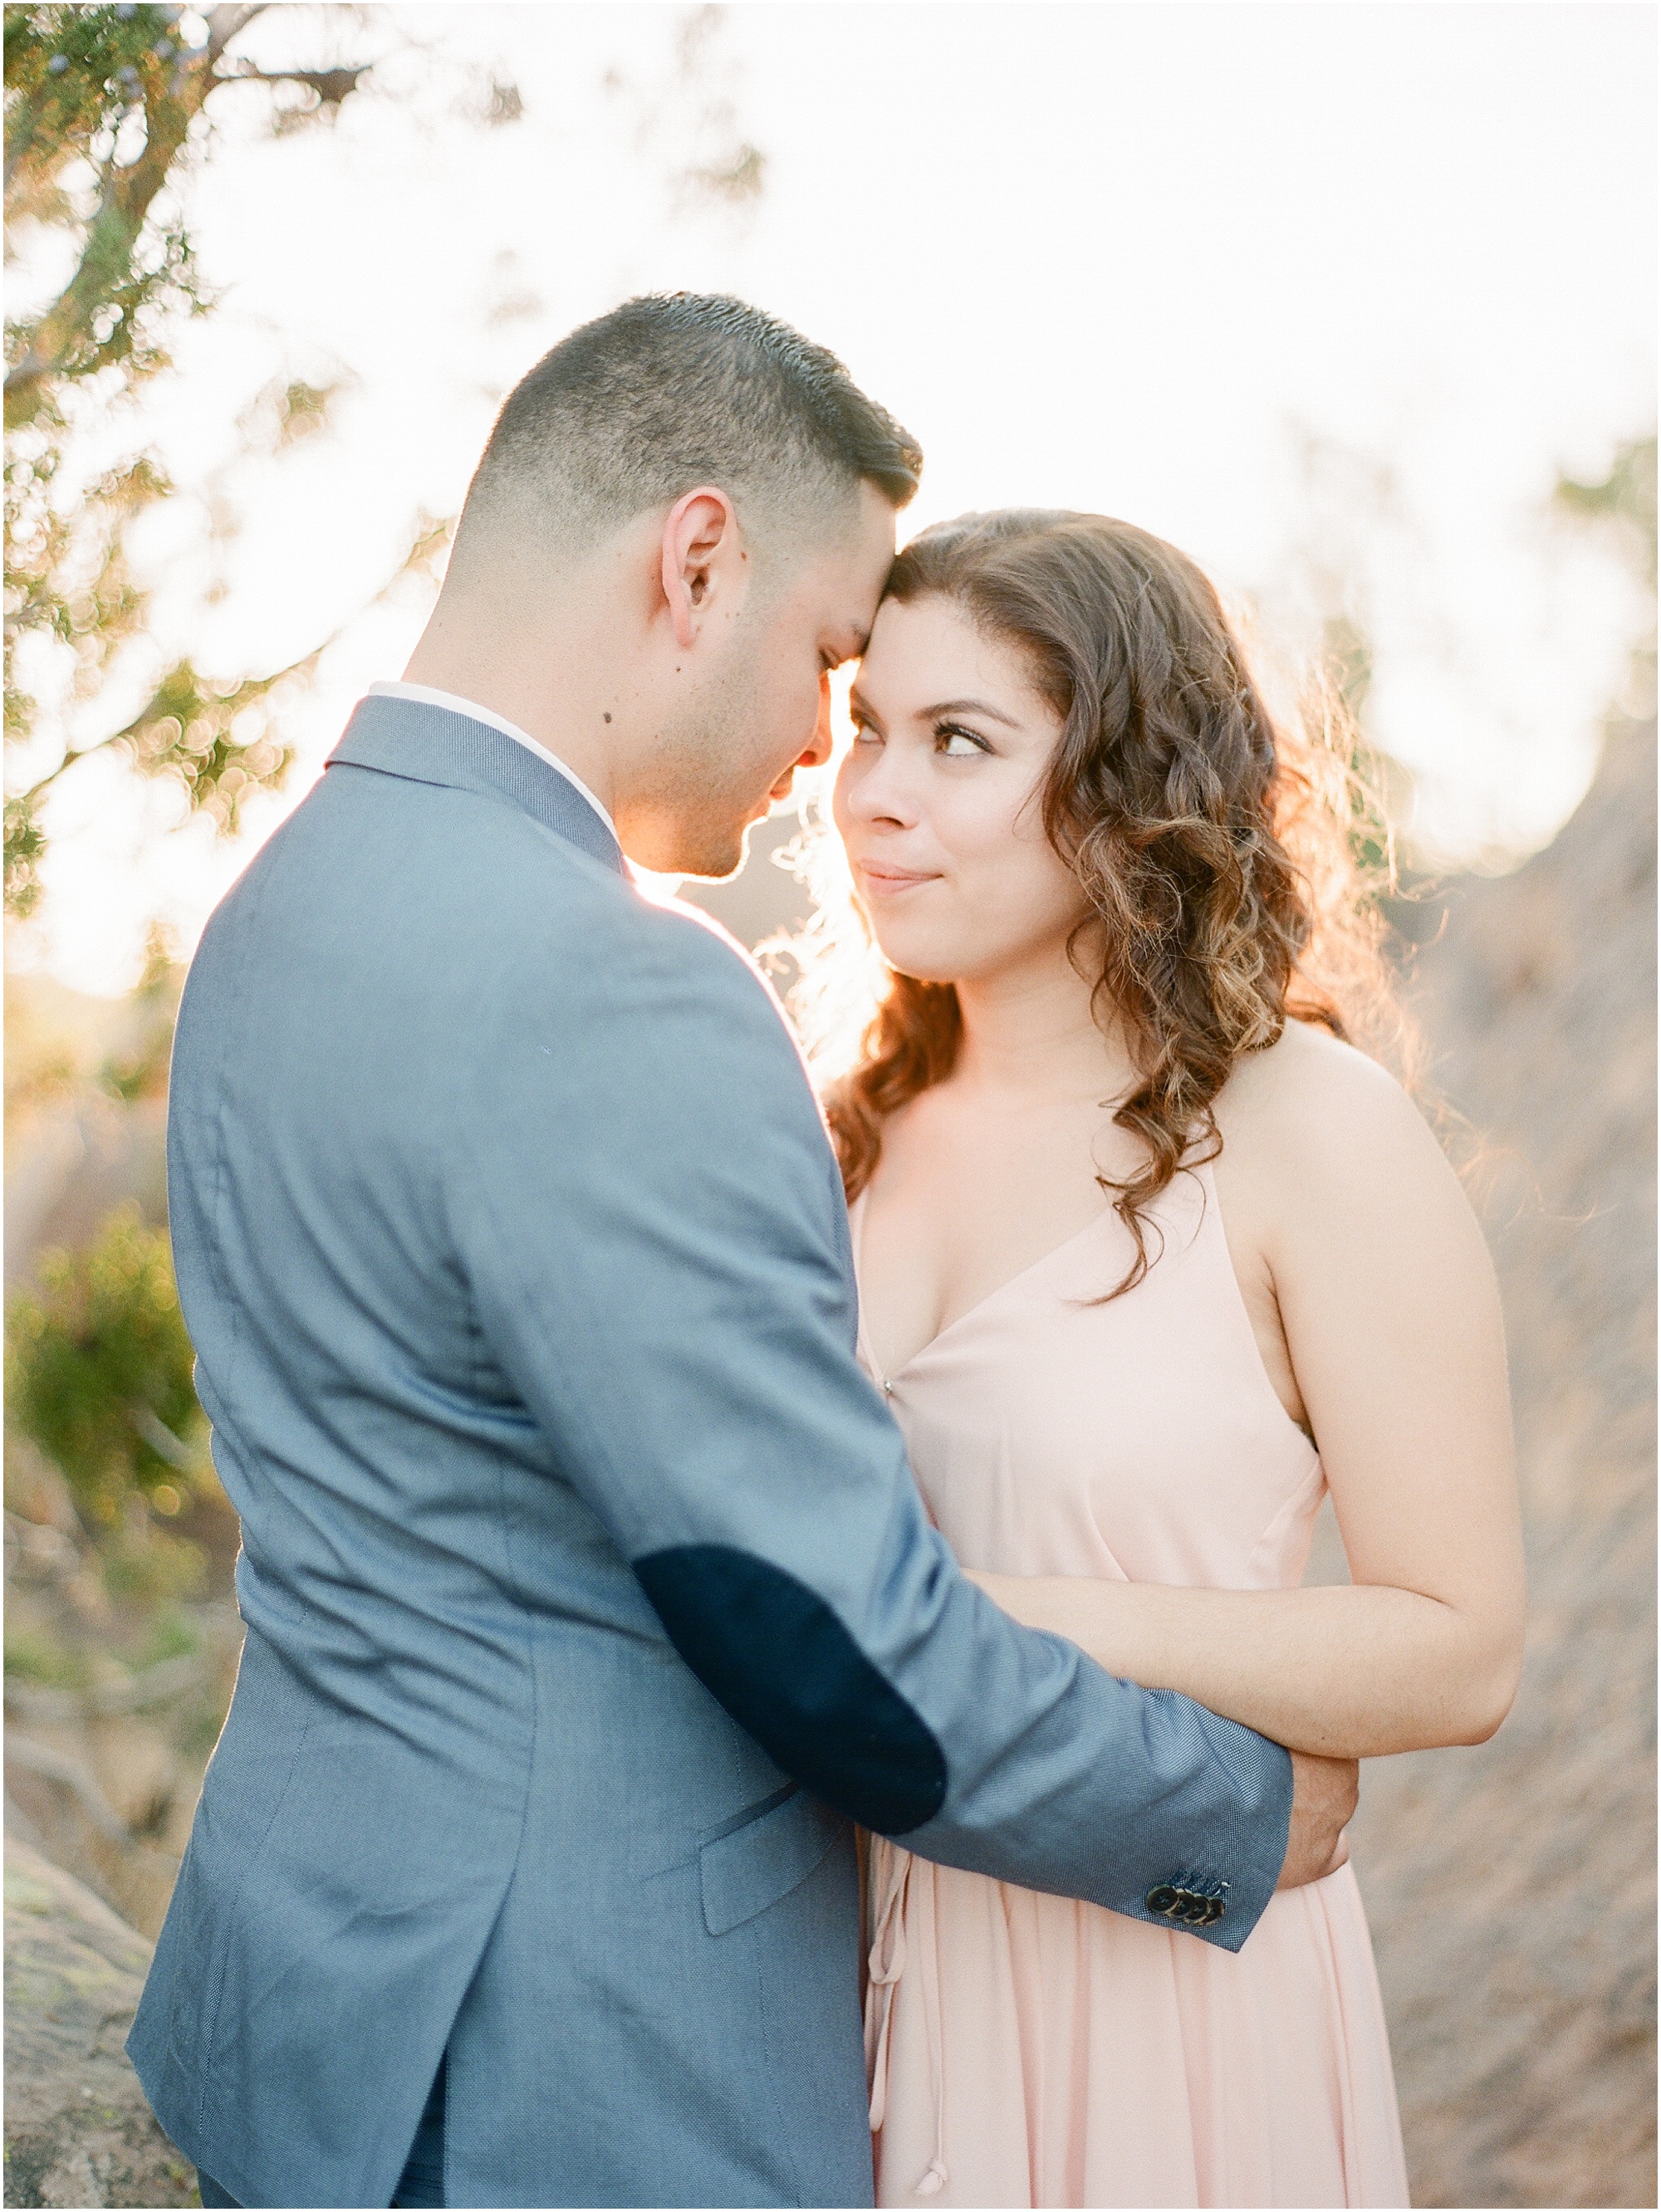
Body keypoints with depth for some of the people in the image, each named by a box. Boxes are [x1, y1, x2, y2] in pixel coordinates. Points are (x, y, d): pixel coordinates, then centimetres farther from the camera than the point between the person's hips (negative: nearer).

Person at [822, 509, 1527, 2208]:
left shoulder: (1312, 1136, -13)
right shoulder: (862, 1124, 2)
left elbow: (1459, 1651, -14)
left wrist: (1027, 1628, -23)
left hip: (1157, 1981, -4)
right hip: (859, 1962, 4)